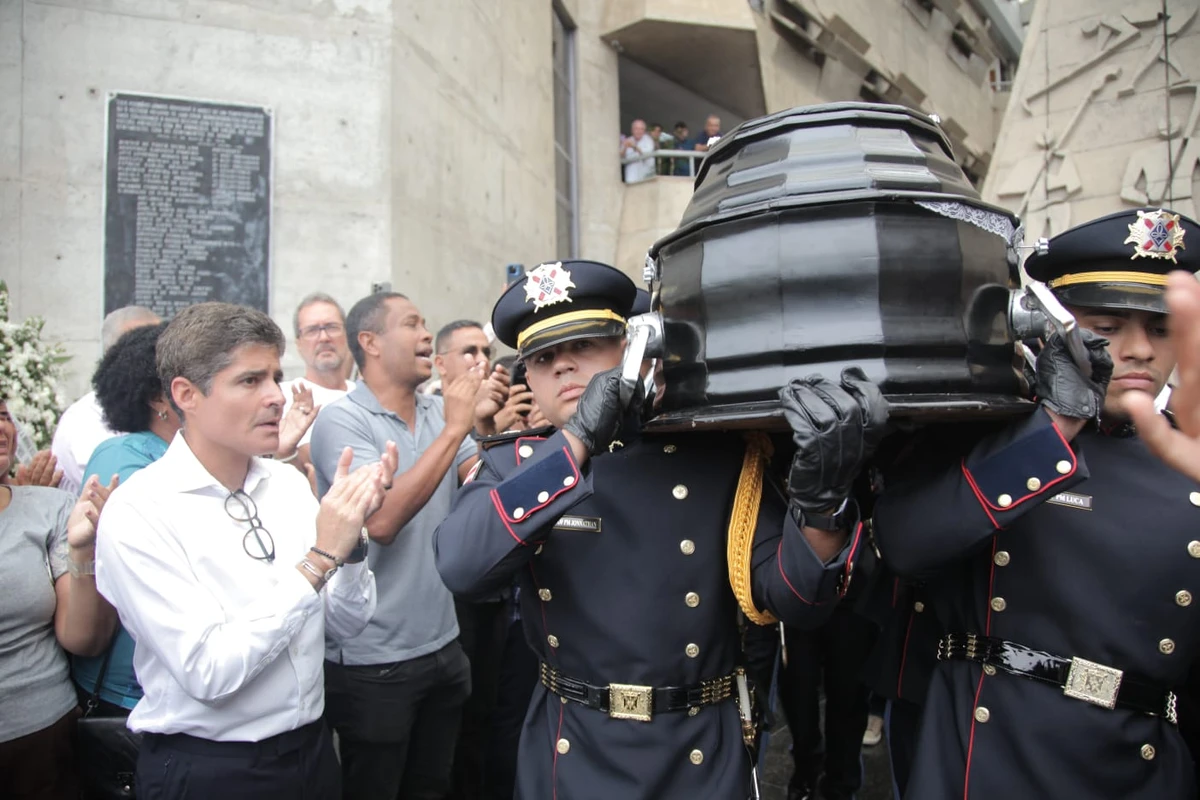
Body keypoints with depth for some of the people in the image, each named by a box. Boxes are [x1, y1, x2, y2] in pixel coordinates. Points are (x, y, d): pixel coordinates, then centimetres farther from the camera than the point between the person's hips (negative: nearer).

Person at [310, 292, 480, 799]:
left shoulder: (441, 412, 3)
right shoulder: (342, 421, -14)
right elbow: (380, 520, -26)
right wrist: (454, 429, -23)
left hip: (443, 648, 5)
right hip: (373, 662, -5)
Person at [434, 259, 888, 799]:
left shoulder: (717, 453, -7)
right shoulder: (514, 464, -4)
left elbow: (793, 598, -11)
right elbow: (460, 566, -22)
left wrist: (822, 493, -31)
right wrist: (577, 440, -28)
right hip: (568, 755, 1)